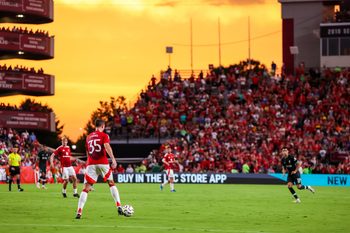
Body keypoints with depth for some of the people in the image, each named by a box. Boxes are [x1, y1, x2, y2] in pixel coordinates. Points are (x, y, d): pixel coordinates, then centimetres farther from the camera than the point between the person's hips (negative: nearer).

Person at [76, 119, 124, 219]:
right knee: (111, 184, 15)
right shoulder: (104, 135, 3)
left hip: (91, 164, 3)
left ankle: (79, 212, -15)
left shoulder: (88, 137, 18)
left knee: (86, 188, -2)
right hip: (103, 163, -3)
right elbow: (107, 147, -15)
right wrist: (113, 159, -23)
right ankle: (119, 207, 7)